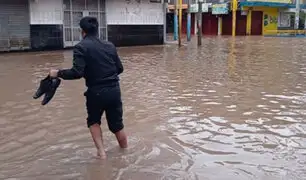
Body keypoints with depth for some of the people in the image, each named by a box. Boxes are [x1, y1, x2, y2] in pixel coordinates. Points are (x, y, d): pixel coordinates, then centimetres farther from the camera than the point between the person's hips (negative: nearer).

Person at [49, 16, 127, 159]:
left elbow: (77, 73, -17)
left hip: (96, 92, -4)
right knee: (117, 124, 20)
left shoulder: (81, 47, -7)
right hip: (114, 90, 4)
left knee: (93, 121, 24)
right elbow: (120, 69, 12)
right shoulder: (109, 45, 9)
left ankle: (101, 151, 19)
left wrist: (58, 73, -3)